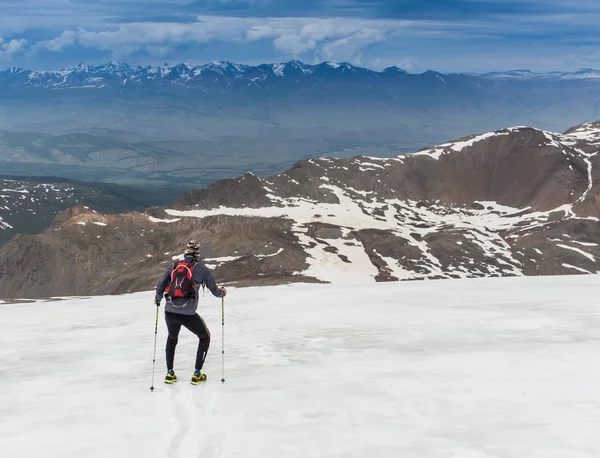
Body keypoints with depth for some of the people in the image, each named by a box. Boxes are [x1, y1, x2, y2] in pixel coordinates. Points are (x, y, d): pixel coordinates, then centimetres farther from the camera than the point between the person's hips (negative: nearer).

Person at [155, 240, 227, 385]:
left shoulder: (174, 266, 10)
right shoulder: (201, 268, 0)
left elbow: (160, 287, 15)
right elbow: (215, 290, 8)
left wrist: (157, 299, 36)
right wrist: (222, 292, 31)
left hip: (170, 312, 4)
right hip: (188, 314, -4)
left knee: (172, 338, 33)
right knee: (204, 336, 23)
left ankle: (170, 374, 32)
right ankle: (197, 375, 19)